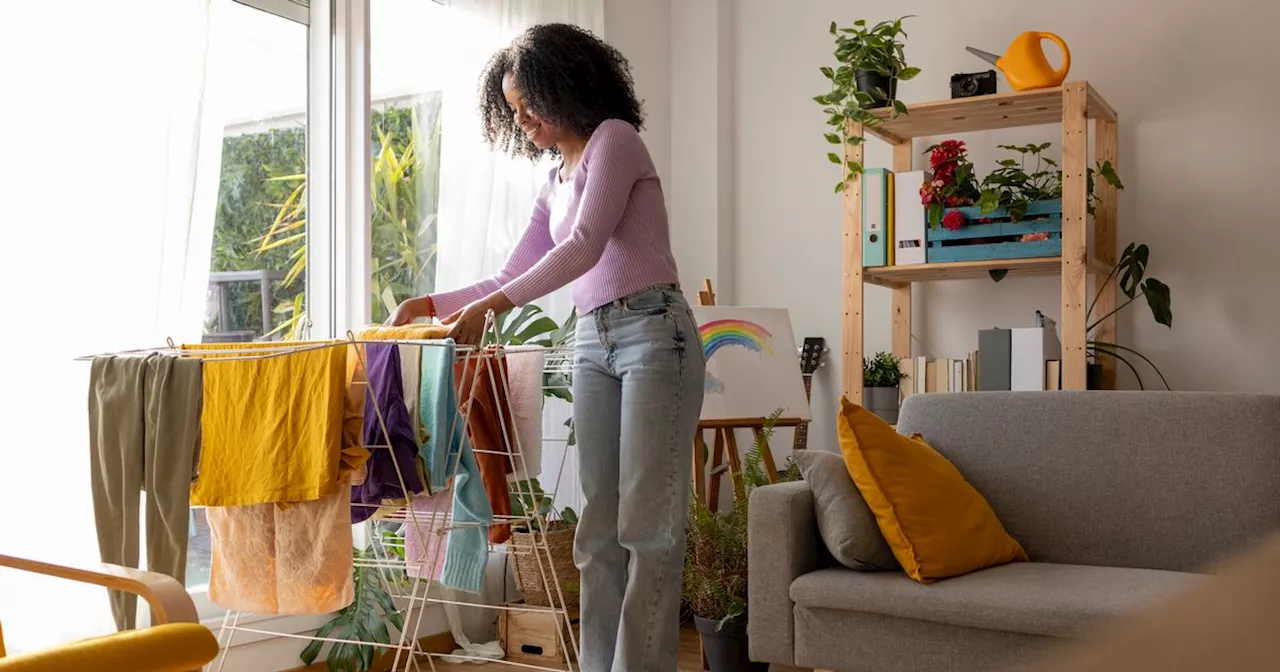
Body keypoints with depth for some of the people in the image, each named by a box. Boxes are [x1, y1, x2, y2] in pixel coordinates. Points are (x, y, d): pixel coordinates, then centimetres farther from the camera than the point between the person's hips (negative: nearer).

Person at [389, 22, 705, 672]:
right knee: (599, 526, 3)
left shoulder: (614, 139, -1)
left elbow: (583, 247, -14)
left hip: (653, 332, -7)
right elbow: (511, 276, 22)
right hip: (593, 343, 8)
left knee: (647, 519, -9)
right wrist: (431, 304, 10)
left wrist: (491, 305, -19)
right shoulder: (555, 185, 21)